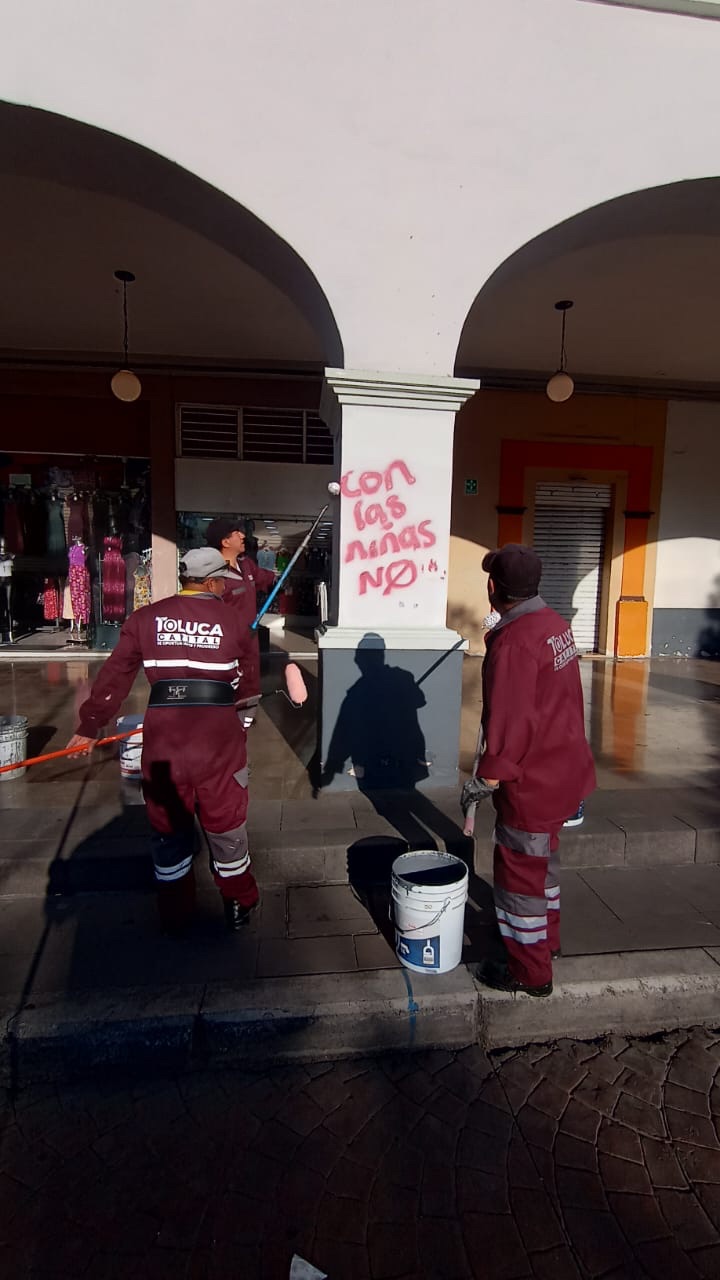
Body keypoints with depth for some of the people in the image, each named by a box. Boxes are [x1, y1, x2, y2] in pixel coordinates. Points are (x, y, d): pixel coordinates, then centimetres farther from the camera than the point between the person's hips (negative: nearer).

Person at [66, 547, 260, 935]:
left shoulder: (146, 618, 3)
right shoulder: (232, 619, 0)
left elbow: (114, 676, 3)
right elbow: (241, 673, 12)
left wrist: (89, 726, 12)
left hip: (163, 735, 2)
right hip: (219, 733, -1)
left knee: (168, 823, 17)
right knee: (226, 820, 14)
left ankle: (175, 916, 33)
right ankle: (238, 905, 31)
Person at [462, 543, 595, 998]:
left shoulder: (514, 641, -26)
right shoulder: (555, 623, 1)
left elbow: (510, 722, -26)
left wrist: (484, 780, -18)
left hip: (531, 780, -9)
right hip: (563, 768, 9)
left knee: (519, 871, 7)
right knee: (543, 858, 26)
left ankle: (530, 971, 23)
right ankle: (548, 936, 45)